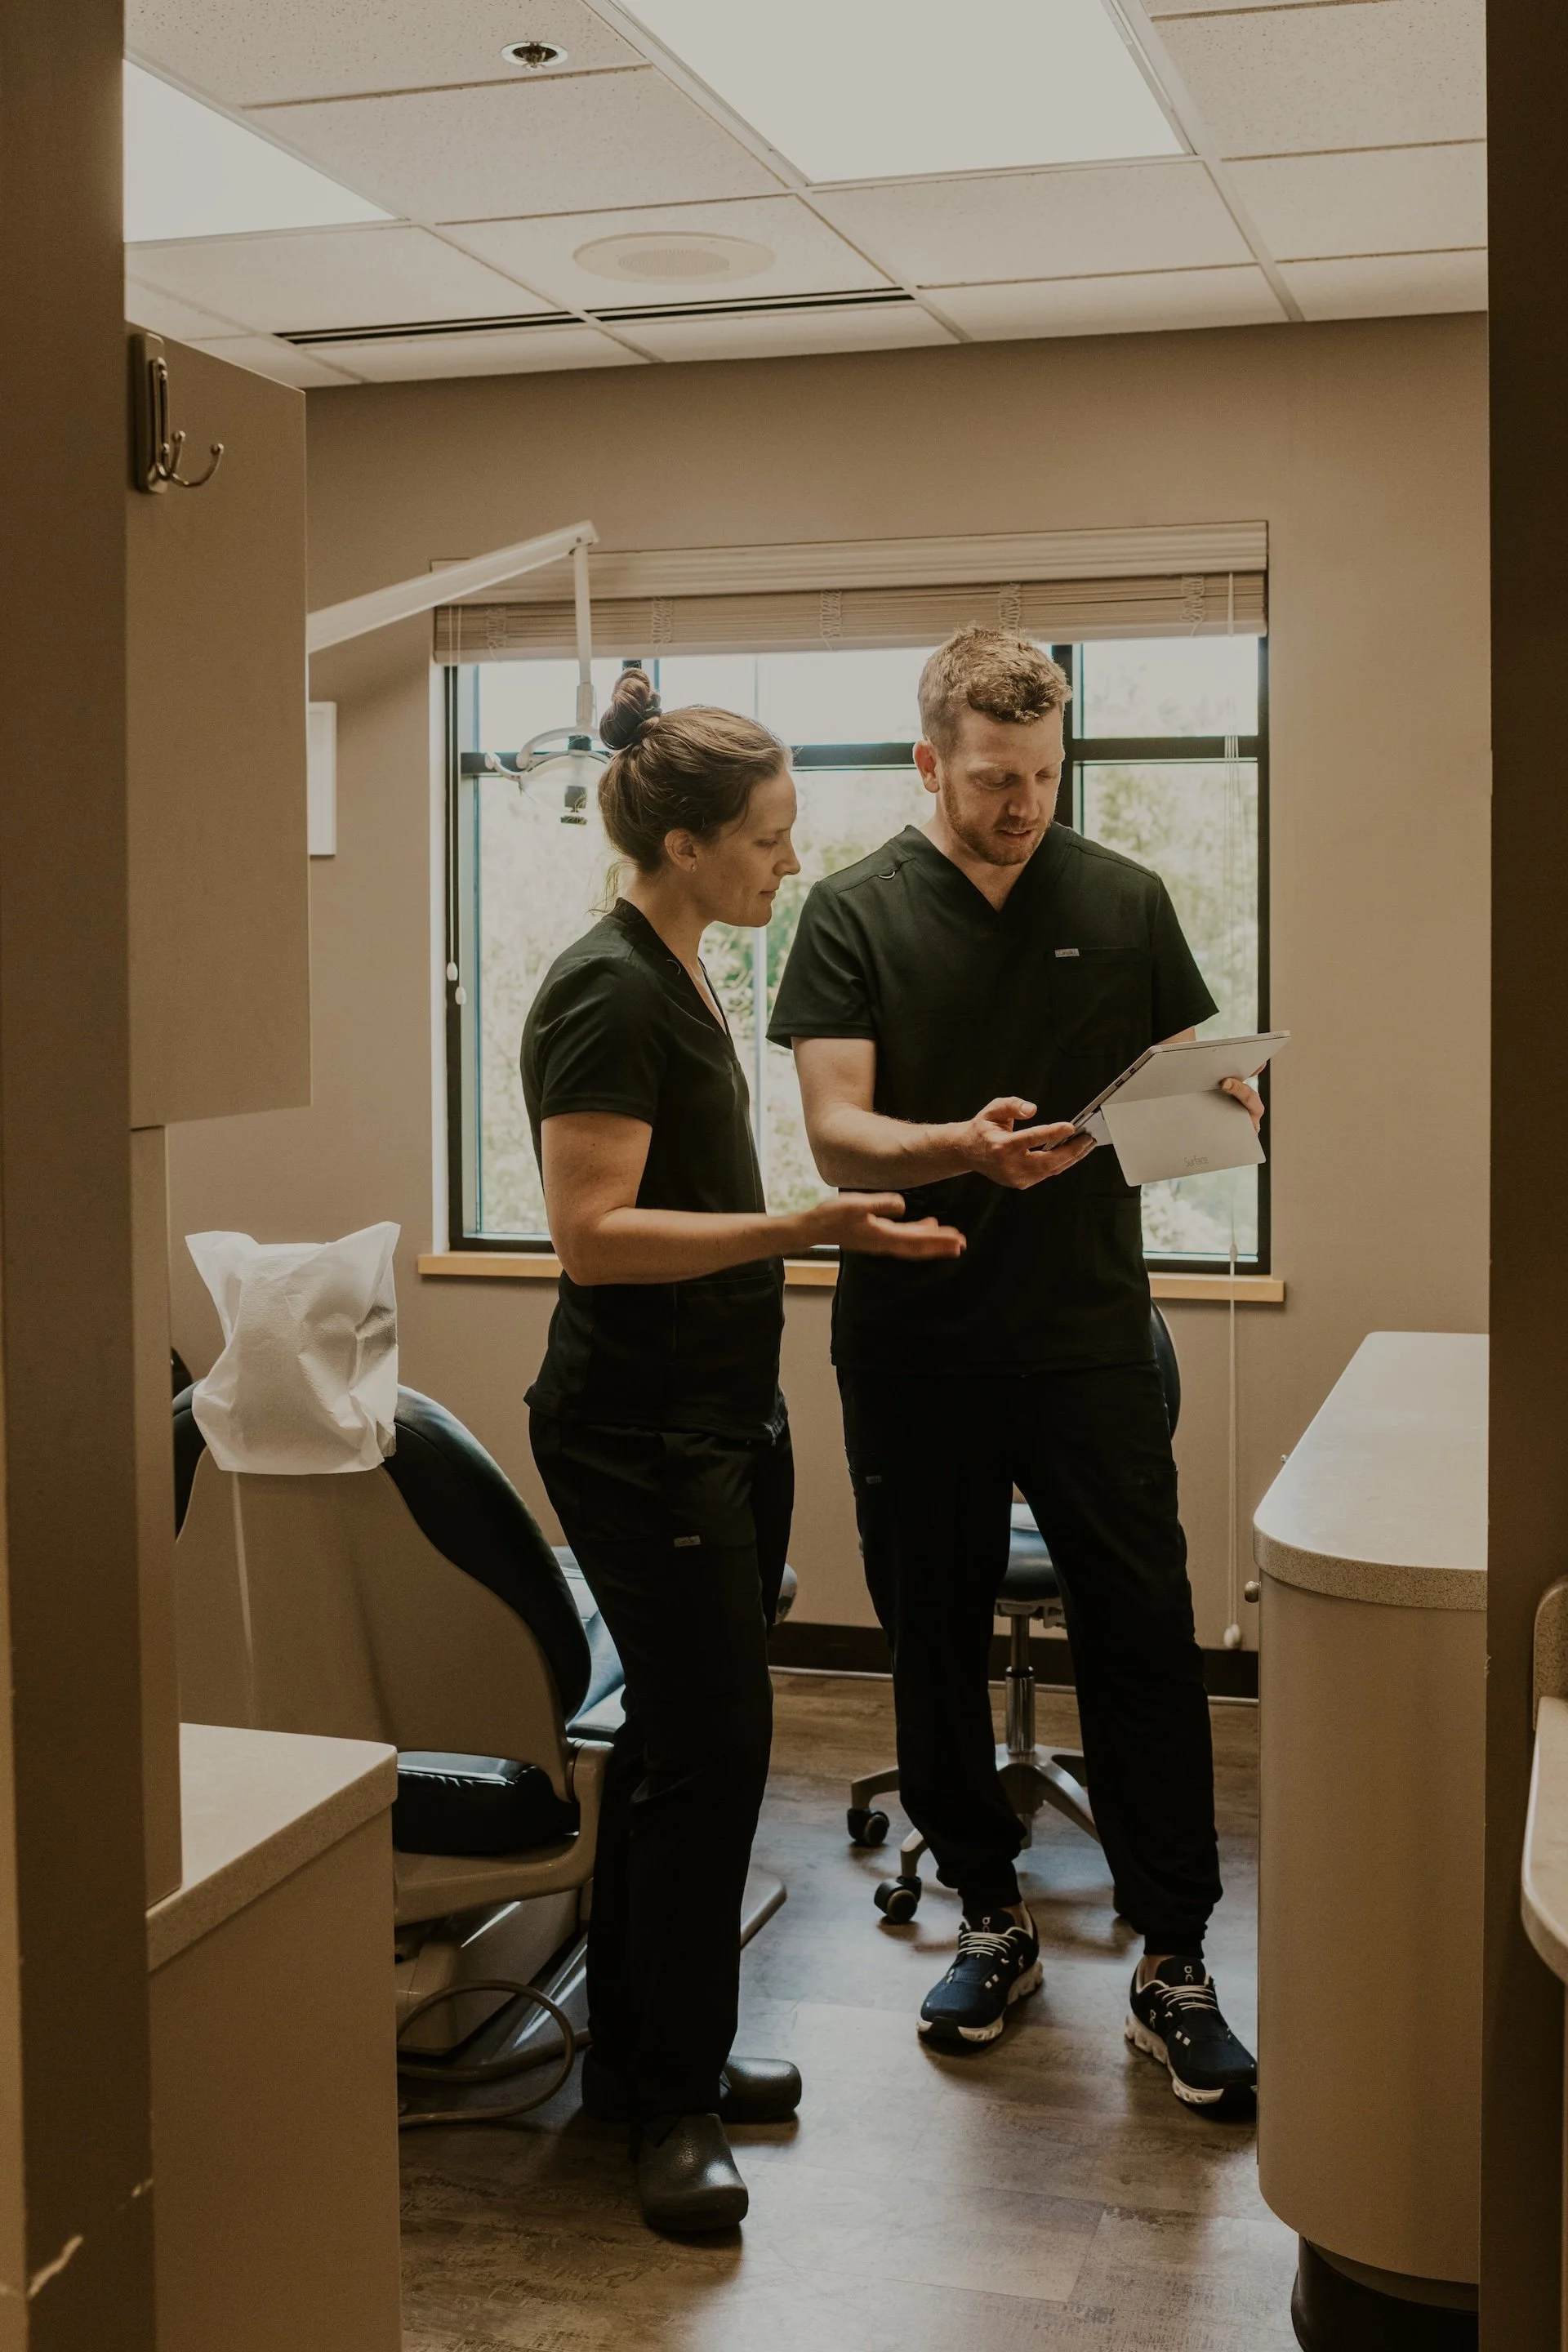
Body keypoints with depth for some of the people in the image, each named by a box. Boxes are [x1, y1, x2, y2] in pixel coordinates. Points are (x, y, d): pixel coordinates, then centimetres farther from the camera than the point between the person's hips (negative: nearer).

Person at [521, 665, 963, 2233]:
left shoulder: (677, 982, 14)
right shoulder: (608, 993, -17)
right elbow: (593, 1236, -24)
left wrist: (831, 1232, 20)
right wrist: (801, 1228, -28)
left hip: (718, 1422, 10)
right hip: (639, 1435, -10)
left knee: (681, 1741, 15)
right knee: (706, 1750, -4)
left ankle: (649, 2057, 28)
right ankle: (666, 2104, 11)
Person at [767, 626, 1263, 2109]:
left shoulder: (1123, 901, 7)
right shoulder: (855, 914, 1)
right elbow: (837, 1133, -8)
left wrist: (1221, 1102, -13)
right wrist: (964, 1148, -27)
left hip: (1087, 1333, 0)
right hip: (914, 1341, 0)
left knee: (1142, 1634, -3)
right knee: (936, 1643, 10)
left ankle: (1172, 1962, 10)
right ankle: (991, 1920, 28)